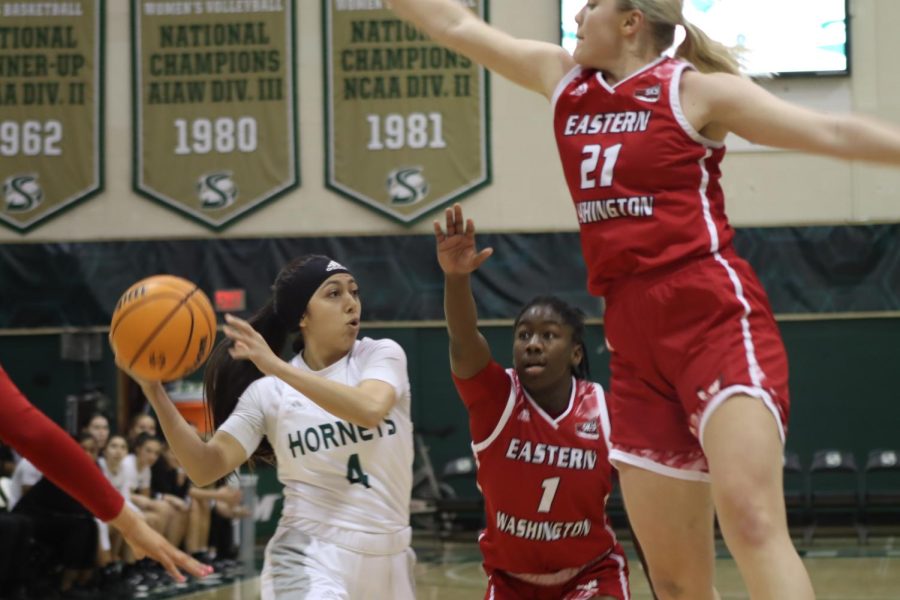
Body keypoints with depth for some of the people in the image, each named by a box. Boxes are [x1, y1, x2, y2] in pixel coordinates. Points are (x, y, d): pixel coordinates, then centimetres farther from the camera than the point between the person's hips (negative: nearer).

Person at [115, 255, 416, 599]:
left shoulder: (382, 355, -2)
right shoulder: (268, 391, -2)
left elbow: (370, 410, -24)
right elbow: (206, 468, -9)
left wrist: (278, 368, -30)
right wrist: (154, 391, -20)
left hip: (388, 556, 3)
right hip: (309, 556, -3)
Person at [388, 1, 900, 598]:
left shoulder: (696, 90, 1)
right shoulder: (564, 79, 17)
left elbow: (831, 132, 0)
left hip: (715, 316, -6)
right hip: (635, 337, 6)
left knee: (752, 523, -25)